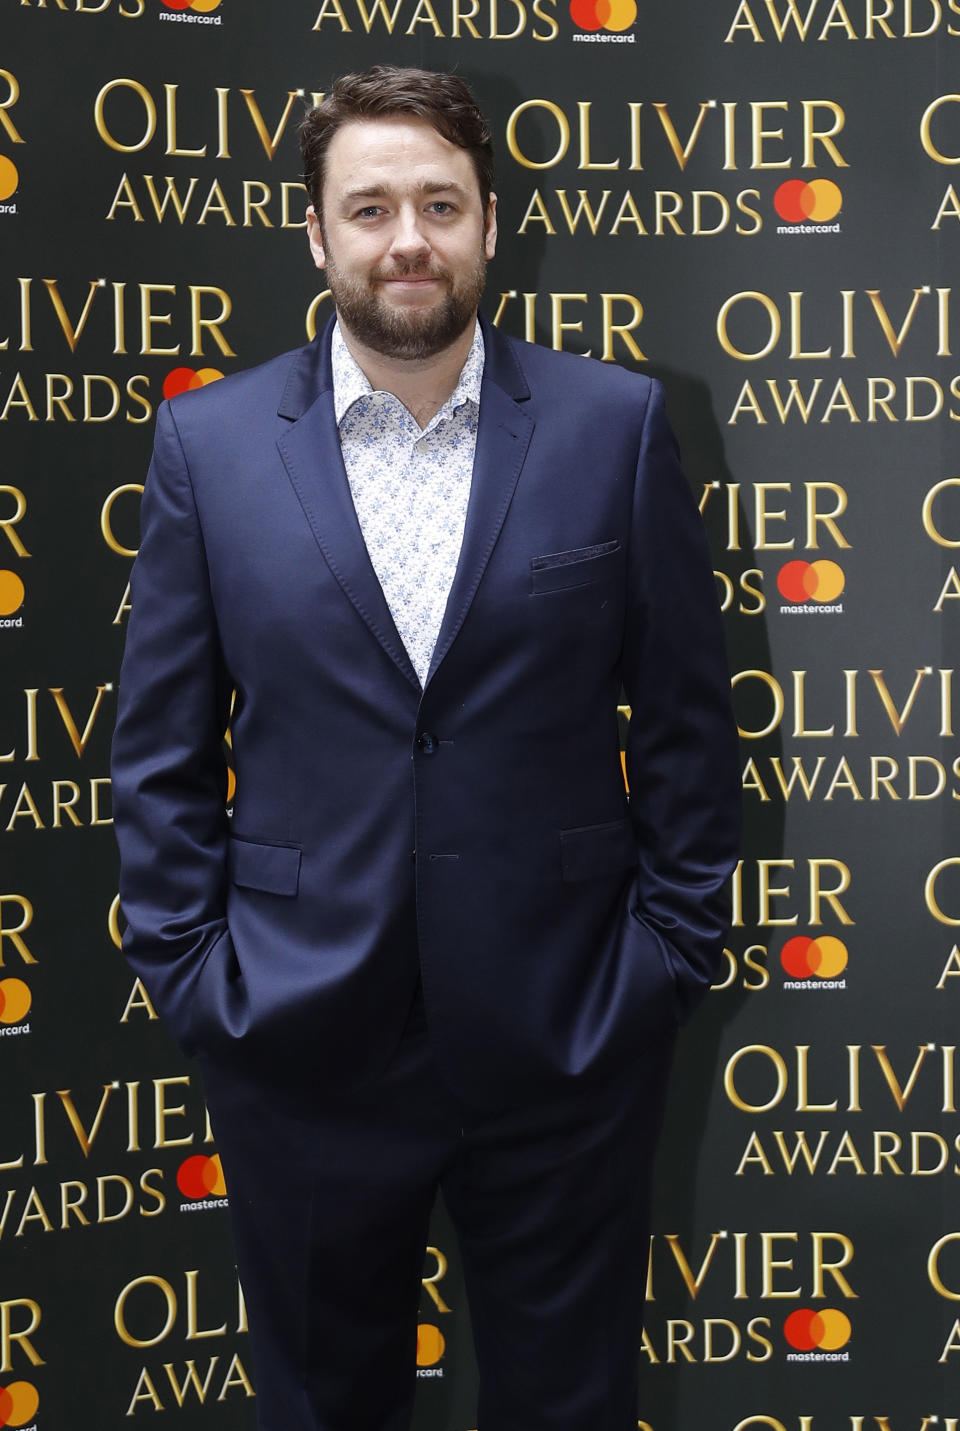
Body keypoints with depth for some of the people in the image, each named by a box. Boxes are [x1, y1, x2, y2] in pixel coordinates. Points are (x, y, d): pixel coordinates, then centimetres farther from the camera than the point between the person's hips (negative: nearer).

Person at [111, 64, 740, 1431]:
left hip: (565, 1031, 0)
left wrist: (671, 946, -2)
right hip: (303, 1042, 1)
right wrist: (184, 963, -2)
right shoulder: (211, 441, -1)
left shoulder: (614, 424, -3)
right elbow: (160, 746, 3)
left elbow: (687, 718, 1)